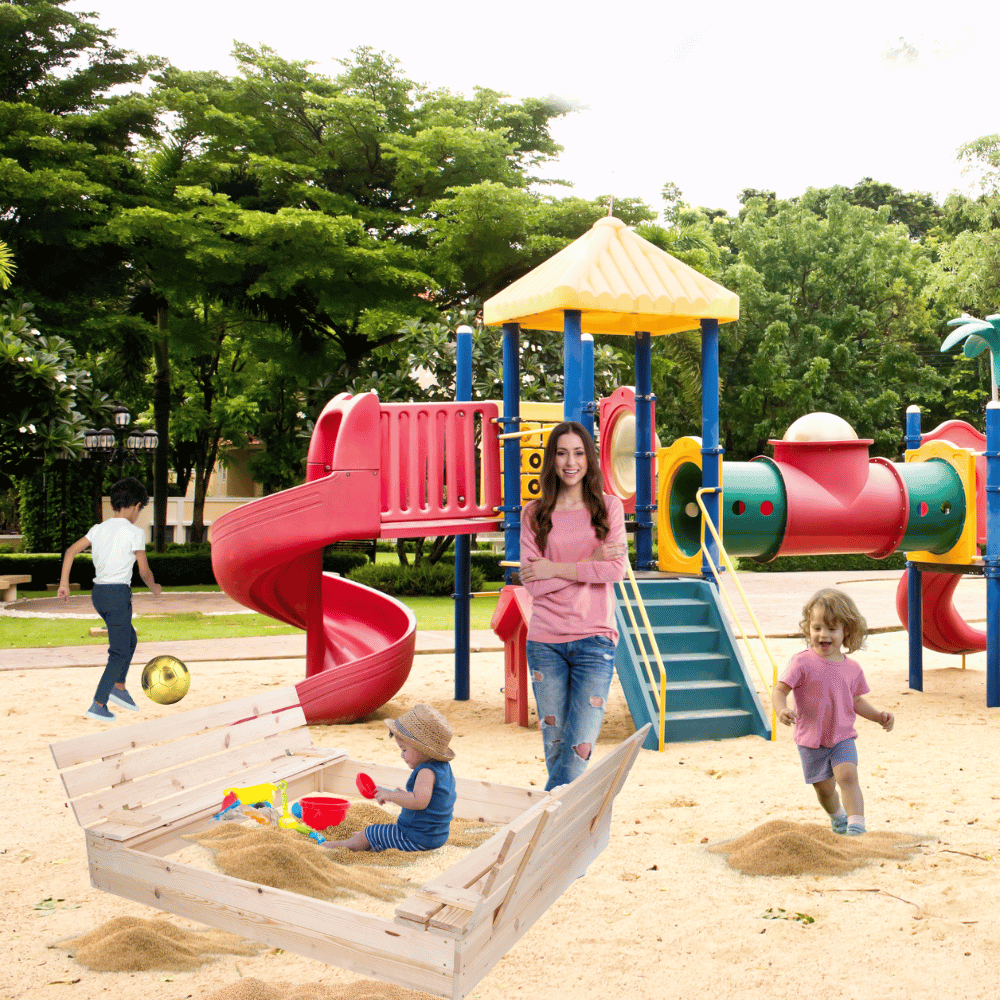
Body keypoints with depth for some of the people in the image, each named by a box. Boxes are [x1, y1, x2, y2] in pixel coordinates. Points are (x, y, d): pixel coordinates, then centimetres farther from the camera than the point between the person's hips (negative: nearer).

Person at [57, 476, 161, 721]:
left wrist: (64, 583, 4)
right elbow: (144, 571, -5)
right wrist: (154, 588, 15)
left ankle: (118, 687, 23)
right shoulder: (134, 532, -8)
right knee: (119, 651, 0)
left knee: (129, 639, 25)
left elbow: (71, 551, 3)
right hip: (118, 593, -7)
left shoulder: (99, 528, 9)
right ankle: (98, 704, -2)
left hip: (98, 592, 7)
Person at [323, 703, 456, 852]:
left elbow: (419, 801, -40)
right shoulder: (445, 768, 6)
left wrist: (390, 795, -28)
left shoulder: (426, 773, -26)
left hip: (416, 839, -10)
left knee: (367, 835, 5)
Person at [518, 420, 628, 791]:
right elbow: (532, 583, -5)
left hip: (594, 639, -1)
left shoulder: (609, 507, 7)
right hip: (545, 641, 1)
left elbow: (616, 569, -7)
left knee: (579, 746, -8)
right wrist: (590, 562, -10)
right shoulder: (534, 514, 6)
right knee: (554, 744, 8)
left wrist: (556, 569, -9)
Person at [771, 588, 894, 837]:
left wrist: (878, 716, 2)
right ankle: (838, 819, 41)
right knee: (824, 788, 11)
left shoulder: (852, 669, 0)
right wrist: (782, 710, -38)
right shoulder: (802, 662, -15)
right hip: (811, 740, -2)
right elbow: (779, 690, -18)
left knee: (847, 776, -22)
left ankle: (856, 827, -21)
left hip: (843, 737, 2)